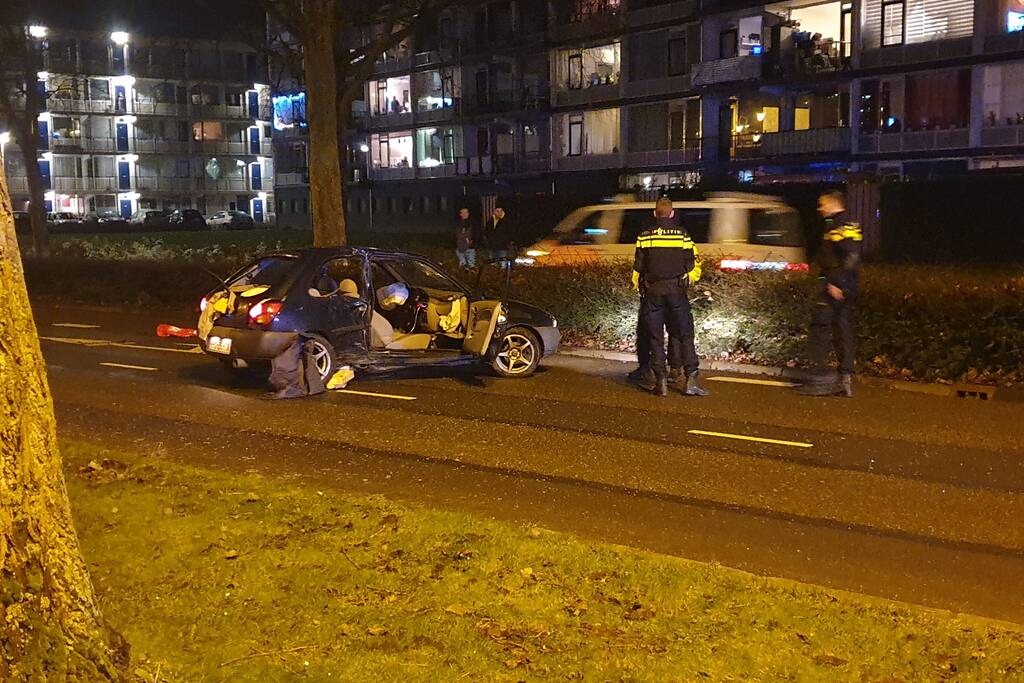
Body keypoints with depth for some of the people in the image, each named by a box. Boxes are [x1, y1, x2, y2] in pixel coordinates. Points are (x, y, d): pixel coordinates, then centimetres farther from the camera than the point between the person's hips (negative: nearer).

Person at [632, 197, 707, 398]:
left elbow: (637, 267, 3)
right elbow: (694, 266, 3)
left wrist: (639, 287, 18)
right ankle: (691, 380, -4)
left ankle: (661, 382, 4)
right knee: (685, 335, 4)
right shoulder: (683, 235, 1)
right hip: (676, 290, 0)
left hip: (652, 292, 1)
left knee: (655, 338, 6)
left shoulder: (644, 236, 2)